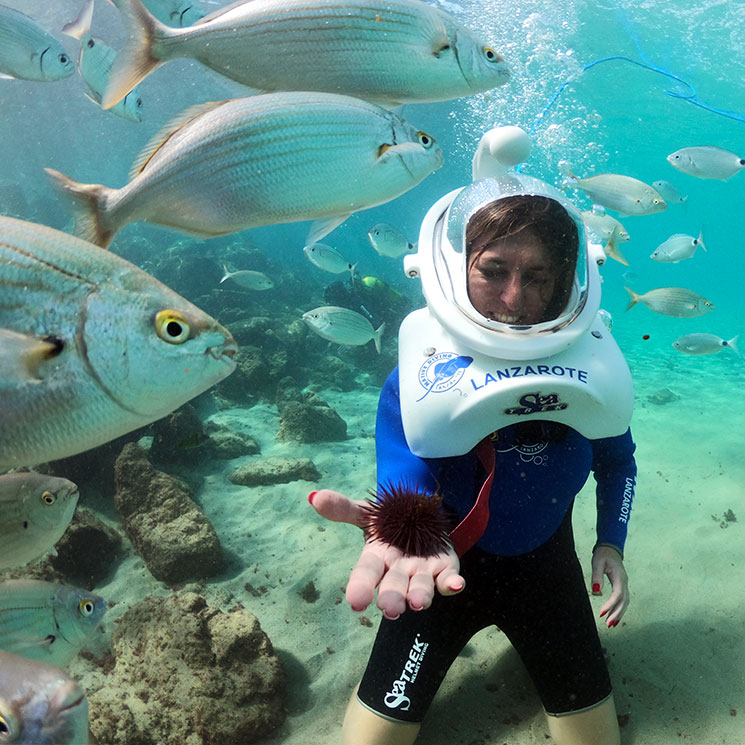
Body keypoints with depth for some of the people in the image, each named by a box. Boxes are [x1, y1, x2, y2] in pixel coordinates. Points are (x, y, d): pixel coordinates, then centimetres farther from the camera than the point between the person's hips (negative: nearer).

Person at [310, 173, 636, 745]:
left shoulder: (589, 363, -13)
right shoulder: (419, 377, -22)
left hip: (546, 566, 3)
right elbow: (404, 483, -34)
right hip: (448, 570, -2)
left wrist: (611, 544, -2)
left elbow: (617, 461, 6)